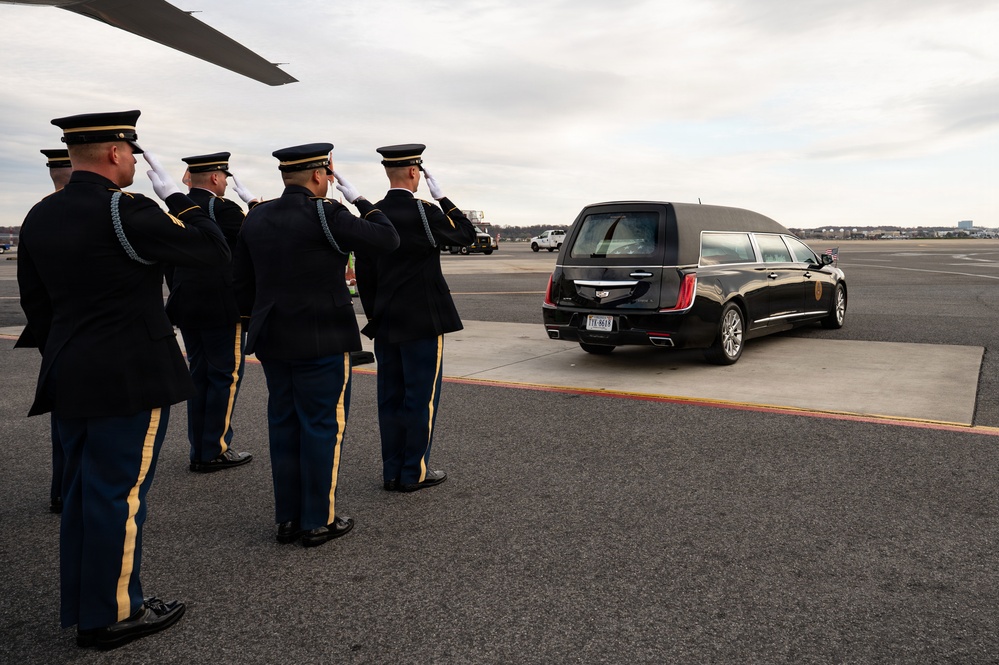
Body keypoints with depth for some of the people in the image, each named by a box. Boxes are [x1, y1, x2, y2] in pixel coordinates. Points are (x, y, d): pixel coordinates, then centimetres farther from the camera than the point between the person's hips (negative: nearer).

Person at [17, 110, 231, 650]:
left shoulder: (38, 217, 8)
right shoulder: (127, 212, -17)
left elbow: (35, 303, 13)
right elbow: (215, 252, -11)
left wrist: (62, 362, 21)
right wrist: (177, 198, -1)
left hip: (69, 379, 8)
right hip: (130, 379, -8)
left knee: (82, 489, 17)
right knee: (118, 493, 3)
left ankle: (81, 604, 31)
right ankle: (111, 615, 16)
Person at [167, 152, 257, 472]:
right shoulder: (223, 209, -13)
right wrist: (253, 204, 4)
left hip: (186, 307, 8)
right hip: (222, 308, -7)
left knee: (200, 375, 14)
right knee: (226, 375, 2)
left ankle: (199, 450, 19)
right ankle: (215, 451, 5)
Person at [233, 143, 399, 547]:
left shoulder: (256, 218, 8)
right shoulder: (325, 215, -14)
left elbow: (242, 284, 11)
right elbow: (388, 240, -11)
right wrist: (359, 200, 2)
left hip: (273, 341, 7)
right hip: (321, 342, -7)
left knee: (284, 426, 13)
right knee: (323, 427, 3)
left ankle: (287, 518, 23)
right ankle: (319, 522, 12)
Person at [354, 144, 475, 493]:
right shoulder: (424, 213, -14)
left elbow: (364, 273, 8)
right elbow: (467, 234, 1)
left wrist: (374, 315, 16)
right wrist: (441, 197, 4)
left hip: (385, 323, 6)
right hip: (422, 320, -6)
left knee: (390, 397, 11)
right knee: (421, 396, 2)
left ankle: (392, 471, 20)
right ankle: (414, 472, 9)